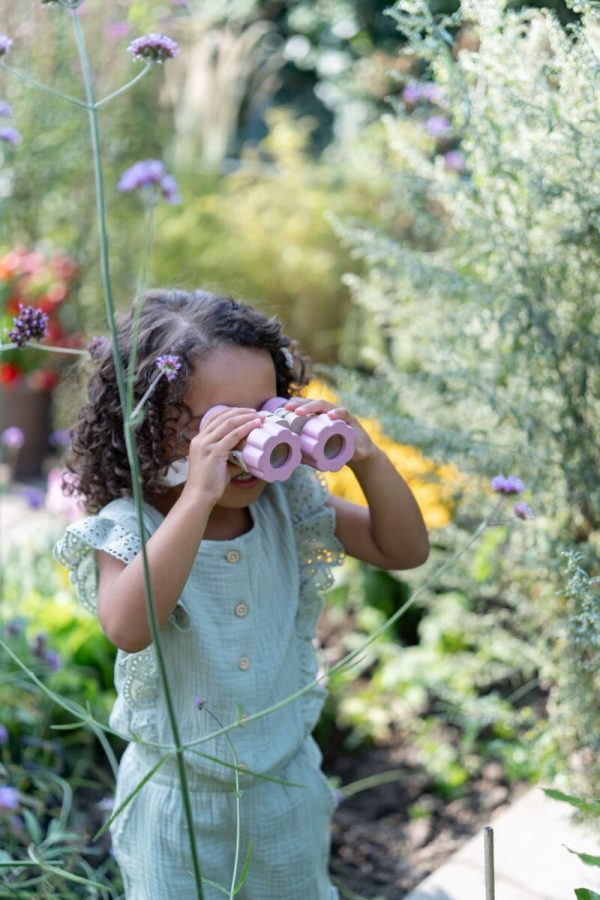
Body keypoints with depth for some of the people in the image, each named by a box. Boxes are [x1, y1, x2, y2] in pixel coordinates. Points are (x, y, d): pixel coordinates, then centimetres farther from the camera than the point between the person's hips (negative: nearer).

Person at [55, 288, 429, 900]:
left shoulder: (286, 504, -9)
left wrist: (366, 459, -23)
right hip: (176, 800, -4)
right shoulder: (127, 527, -22)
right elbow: (128, 627, -42)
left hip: (286, 785, 4)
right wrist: (199, 495, -48)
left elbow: (404, 550, -5)